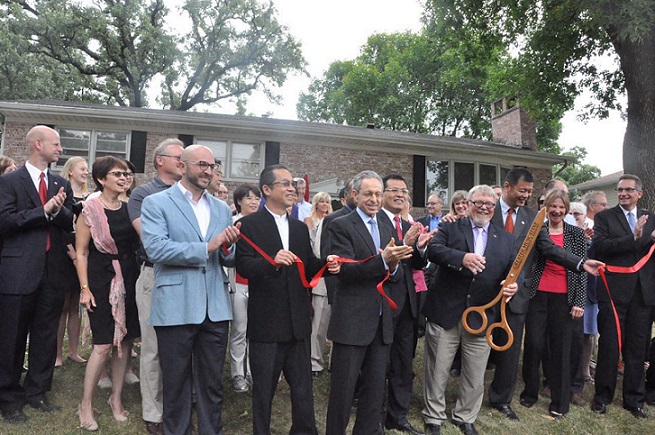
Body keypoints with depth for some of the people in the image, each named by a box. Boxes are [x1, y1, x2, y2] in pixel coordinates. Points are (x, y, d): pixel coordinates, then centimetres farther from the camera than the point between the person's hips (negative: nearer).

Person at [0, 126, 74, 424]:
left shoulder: (62, 184, 11)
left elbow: (70, 223, 4)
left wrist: (58, 209, -16)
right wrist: (44, 210, -18)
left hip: (53, 272, 4)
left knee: (46, 337, 12)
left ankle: (37, 392, 27)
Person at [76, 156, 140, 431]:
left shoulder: (130, 208, 7)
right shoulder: (90, 209, -4)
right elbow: (81, 252, -4)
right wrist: (85, 288, -9)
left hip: (129, 278, 4)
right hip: (102, 279, -4)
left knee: (125, 340, 9)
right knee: (103, 344, -5)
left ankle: (116, 398, 26)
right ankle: (86, 406, 13)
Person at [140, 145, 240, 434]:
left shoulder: (222, 209, 13)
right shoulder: (156, 203, -1)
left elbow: (230, 261, 12)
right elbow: (155, 248, -17)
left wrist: (228, 247, -11)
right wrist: (206, 248, -17)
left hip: (215, 309, 4)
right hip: (176, 309, -4)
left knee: (212, 383, 14)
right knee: (176, 384, 12)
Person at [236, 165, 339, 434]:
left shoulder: (300, 228, 12)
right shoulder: (250, 225, -7)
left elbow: (308, 268, 10)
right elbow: (243, 267, -17)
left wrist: (326, 264, -10)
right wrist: (272, 261, -34)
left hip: (297, 320, 5)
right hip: (266, 321, -5)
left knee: (303, 386, 16)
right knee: (264, 388, 13)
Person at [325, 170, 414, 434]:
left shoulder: (387, 229, 13)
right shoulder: (341, 226, -7)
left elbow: (397, 275, 10)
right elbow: (345, 271, -18)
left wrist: (394, 266, -14)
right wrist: (382, 260, -31)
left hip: (382, 322, 6)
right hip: (352, 322, -6)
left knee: (376, 388, 17)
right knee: (343, 390, 5)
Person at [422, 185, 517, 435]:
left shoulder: (505, 239, 11)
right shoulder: (450, 227, 1)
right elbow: (433, 249, -15)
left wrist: (512, 285, -15)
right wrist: (462, 258, -31)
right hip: (445, 311, -2)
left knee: (475, 375, 14)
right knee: (437, 370, 10)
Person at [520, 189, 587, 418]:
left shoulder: (577, 234, 3)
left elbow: (582, 269, 1)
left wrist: (579, 302, -2)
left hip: (564, 298, 0)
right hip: (538, 294, 0)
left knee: (561, 348, 5)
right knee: (533, 344, 3)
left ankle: (559, 401, 18)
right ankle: (530, 391, 23)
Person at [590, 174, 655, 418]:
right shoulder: (604, 217, 0)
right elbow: (600, 245, -15)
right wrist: (633, 237, -22)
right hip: (614, 291, -3)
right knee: (609, 346, 4)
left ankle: (634, 399, 26)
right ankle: (603, 396, 19)